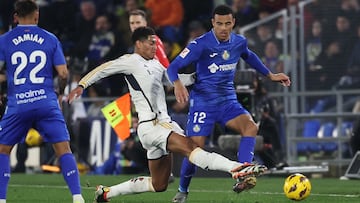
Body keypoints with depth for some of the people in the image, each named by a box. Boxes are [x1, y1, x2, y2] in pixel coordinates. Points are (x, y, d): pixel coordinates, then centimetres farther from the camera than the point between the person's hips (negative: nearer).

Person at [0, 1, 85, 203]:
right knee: (64, 149, 4)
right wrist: (60, 93, 21)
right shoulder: (50, 39, 6)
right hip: (47, 103, 0)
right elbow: (63, 73, 2)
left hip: (17, 105, 0)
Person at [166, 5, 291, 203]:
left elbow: (249, 56, 26)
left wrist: (271, 75, 30)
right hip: (203, 103, -4)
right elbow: (173, 66, -18)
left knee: (251, 126, -25)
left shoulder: (239, 42, 1)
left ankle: (242, 179, -33)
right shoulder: (201, 44, -16)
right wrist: (177, 84, -39)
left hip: (228, 102, 4)